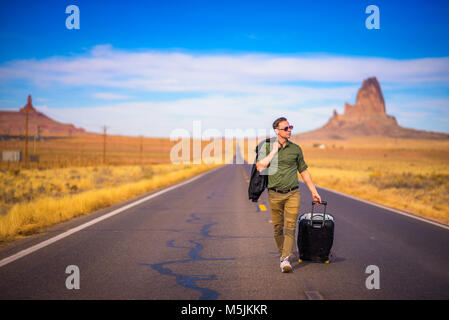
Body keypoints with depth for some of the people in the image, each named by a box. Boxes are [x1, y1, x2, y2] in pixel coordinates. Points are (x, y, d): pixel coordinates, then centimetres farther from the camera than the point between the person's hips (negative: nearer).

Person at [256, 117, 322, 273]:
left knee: (290, 226, -10)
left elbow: (304, 171, 15)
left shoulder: (295, 149, 6)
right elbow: (260, 167, -12)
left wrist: (314, 191, 15)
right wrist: (274, 151, -12)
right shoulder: (267, 146, 0)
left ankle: (285, 260, -14)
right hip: (275, 194, 0)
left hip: (293, 194, 1)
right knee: (278, 227, 8)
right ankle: (282, 253, 28)